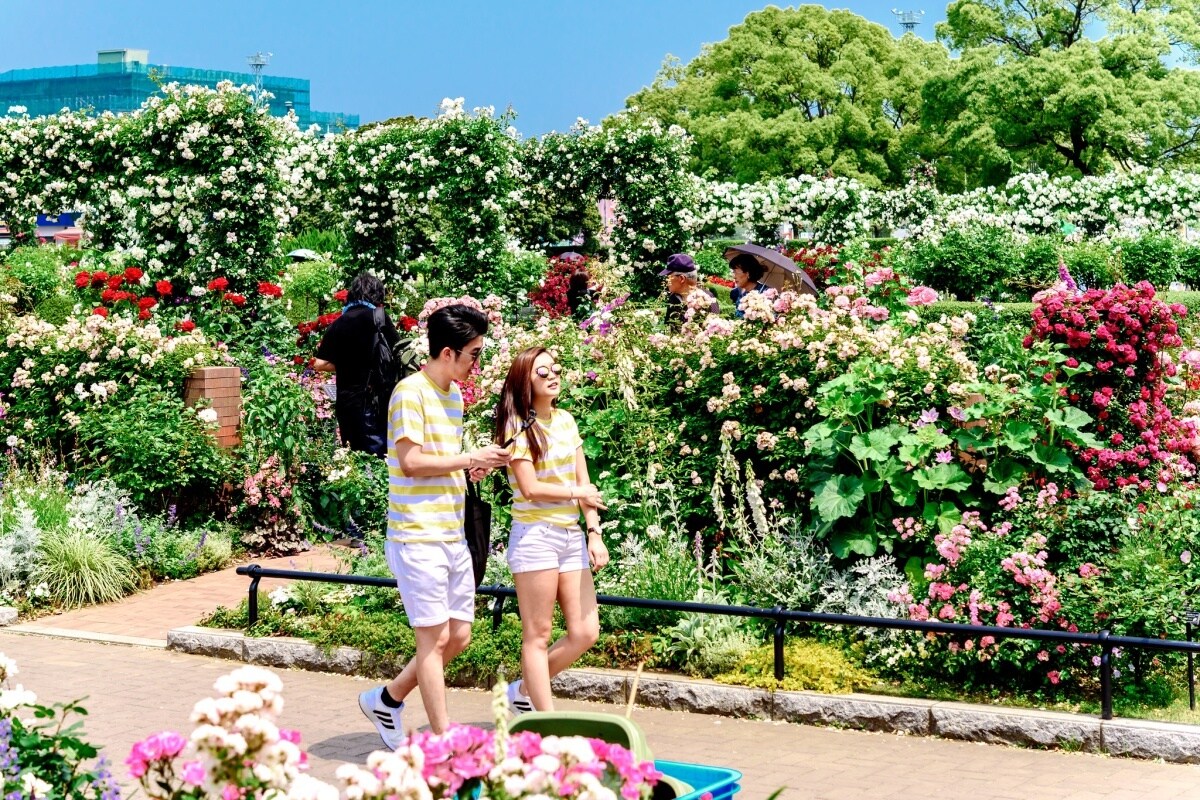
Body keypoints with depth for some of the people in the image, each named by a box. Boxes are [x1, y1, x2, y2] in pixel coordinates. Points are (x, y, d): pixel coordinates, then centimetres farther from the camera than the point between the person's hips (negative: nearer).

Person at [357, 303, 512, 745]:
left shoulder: (454, 395, 15)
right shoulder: (411, 392, -13)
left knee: (458, 636, 12)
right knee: (435, 638, -3)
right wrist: (470, 459, -12)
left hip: (451, 536, 9)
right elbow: (410, 461, -19)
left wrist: (471, 468, 2)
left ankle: (386, 700, 28)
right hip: (418, 537, -9)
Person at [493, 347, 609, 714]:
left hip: (572, 536, 7)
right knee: (538, 635, -1)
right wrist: (578, 493, -2)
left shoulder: (566, 421, 13)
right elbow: (530, 489, -13)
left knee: (585, 632, 4)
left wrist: (594, 533, 1)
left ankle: (524, 690, 22)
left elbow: (584, 483, 10)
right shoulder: (518, 427, -6)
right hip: (535, 536, -7)